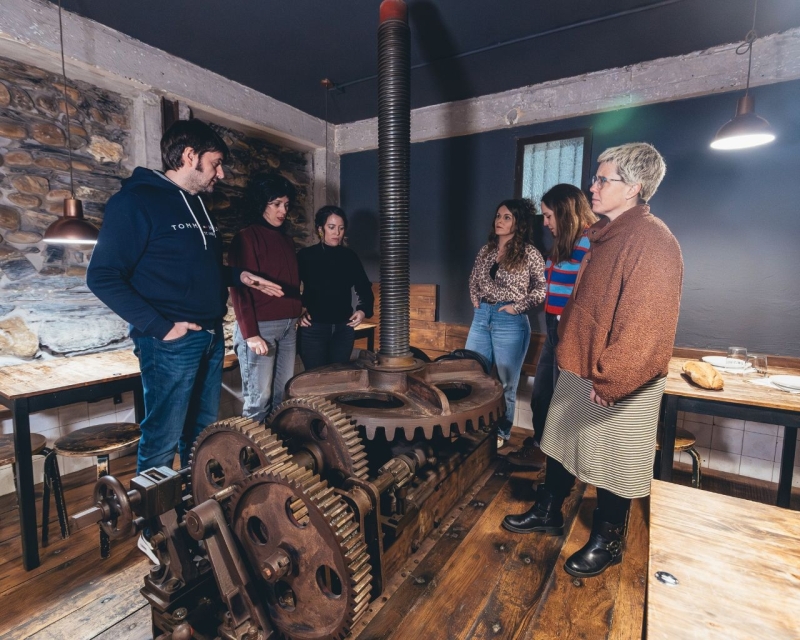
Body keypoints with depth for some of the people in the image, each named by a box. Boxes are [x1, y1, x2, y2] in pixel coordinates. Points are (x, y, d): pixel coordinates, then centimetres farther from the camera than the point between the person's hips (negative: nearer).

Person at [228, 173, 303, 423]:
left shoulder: (286, 240, 16)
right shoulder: (246, 238, -6)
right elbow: (240, 289, -12)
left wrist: (297, 313, 7)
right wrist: (250, 334, -16)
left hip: (288, 326, 7)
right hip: (261, 326, -7)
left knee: (284, 394, 11)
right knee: (259, 397, -2)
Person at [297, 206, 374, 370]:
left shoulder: (350, 256, 6)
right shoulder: (305, 256, -3)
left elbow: (364, 288, 11)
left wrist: (364, 310, -6)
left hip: (344, 328, 3)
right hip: (313, 328, -3)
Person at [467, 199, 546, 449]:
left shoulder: (529, 254, -7)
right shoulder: (486, 250, 9)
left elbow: (542, 288, -6)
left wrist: (518, 306, -12)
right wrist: (475, 299, 7)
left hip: (510, 322, -6)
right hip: (481, 318, 6)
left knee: (506, 383, 8)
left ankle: (501, 432, 26)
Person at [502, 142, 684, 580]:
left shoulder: (652, 241, -20)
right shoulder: (599, 233, 9)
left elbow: (648, 324, -24)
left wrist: (610, 380, -22)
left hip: (620, 384, -9)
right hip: (578, 367, 9)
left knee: (611, 464, 10)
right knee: (561, 444, 20)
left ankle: (607, 542, 34)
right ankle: (547, 512, 41)